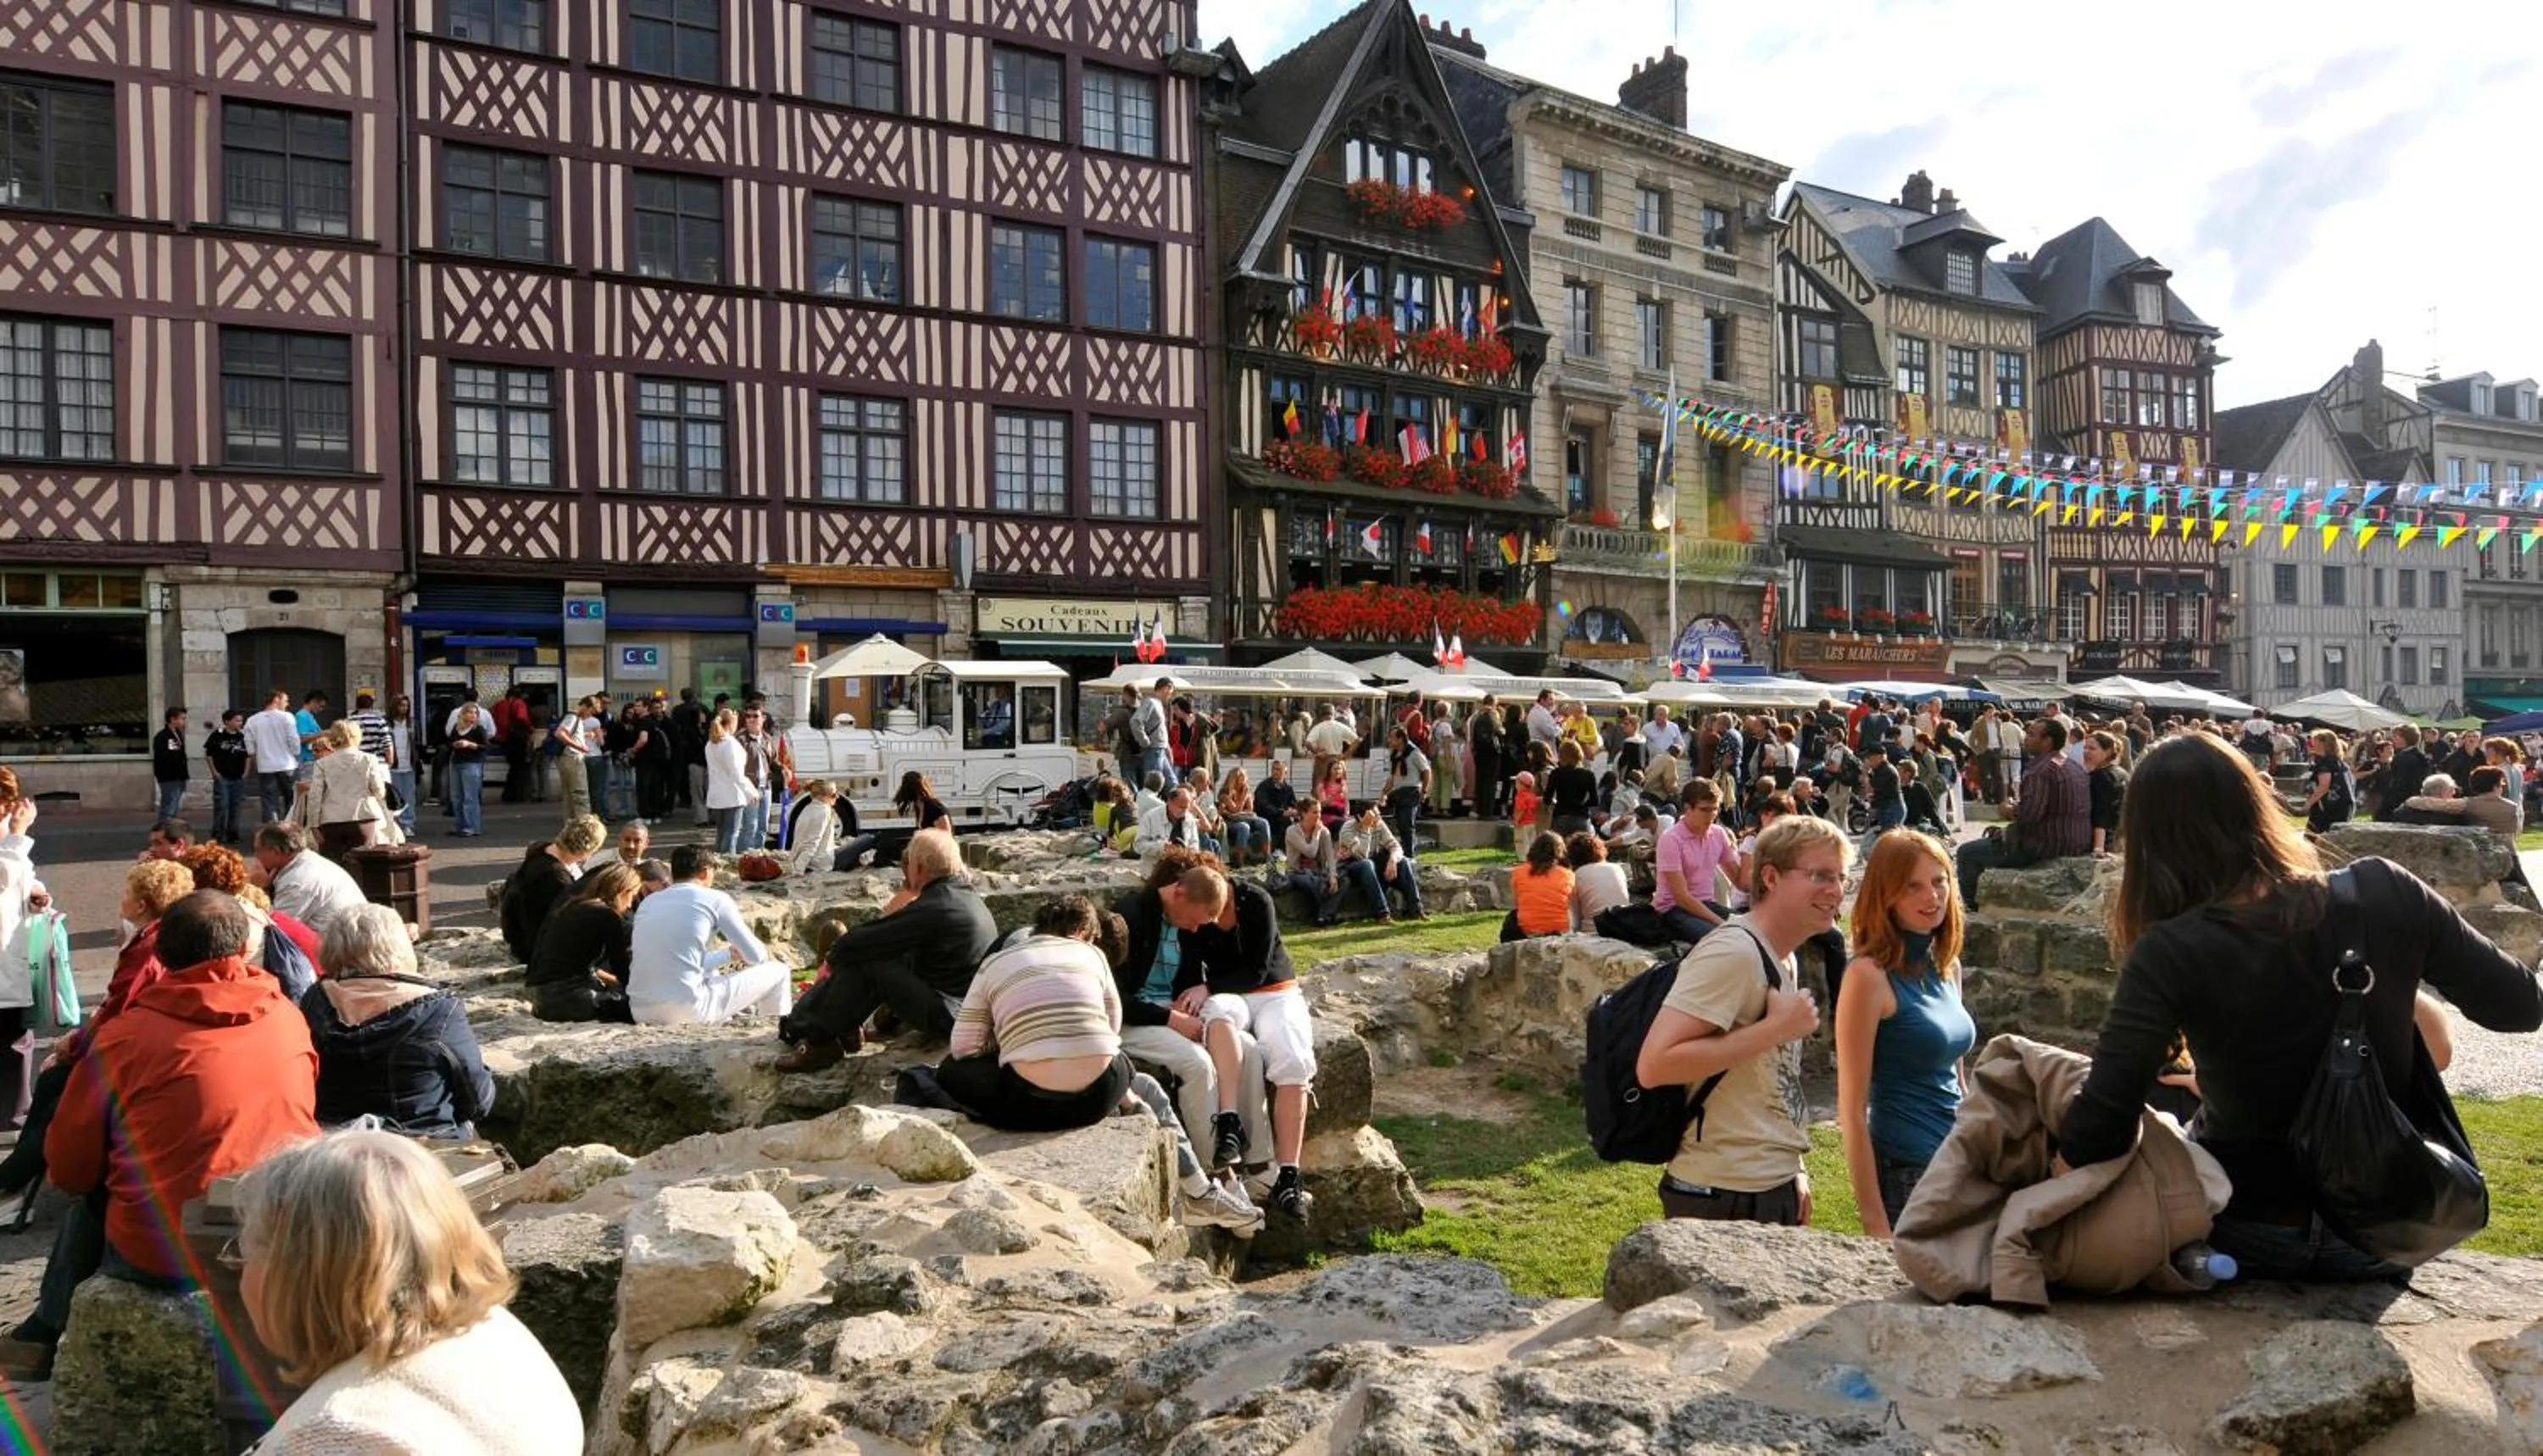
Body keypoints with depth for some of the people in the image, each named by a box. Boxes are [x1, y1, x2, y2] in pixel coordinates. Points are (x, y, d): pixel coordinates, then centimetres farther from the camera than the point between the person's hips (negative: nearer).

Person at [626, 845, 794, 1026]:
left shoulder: (648, 902, 15)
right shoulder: (715, 899, -1)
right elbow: (756, 956, 4)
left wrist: (729, 954, 38)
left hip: (640, 1011, 7)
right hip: (688, 1010, -7)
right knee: (778, 971, 11)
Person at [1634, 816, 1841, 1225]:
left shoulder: (1783, 960, 11)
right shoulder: (1733, 953, -18)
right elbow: (1653, 1065, -27)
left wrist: (1793, 1170, 15)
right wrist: (1776, 1027, -22)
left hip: (1773, 1188, 9)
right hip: (1723, 1199, -9)